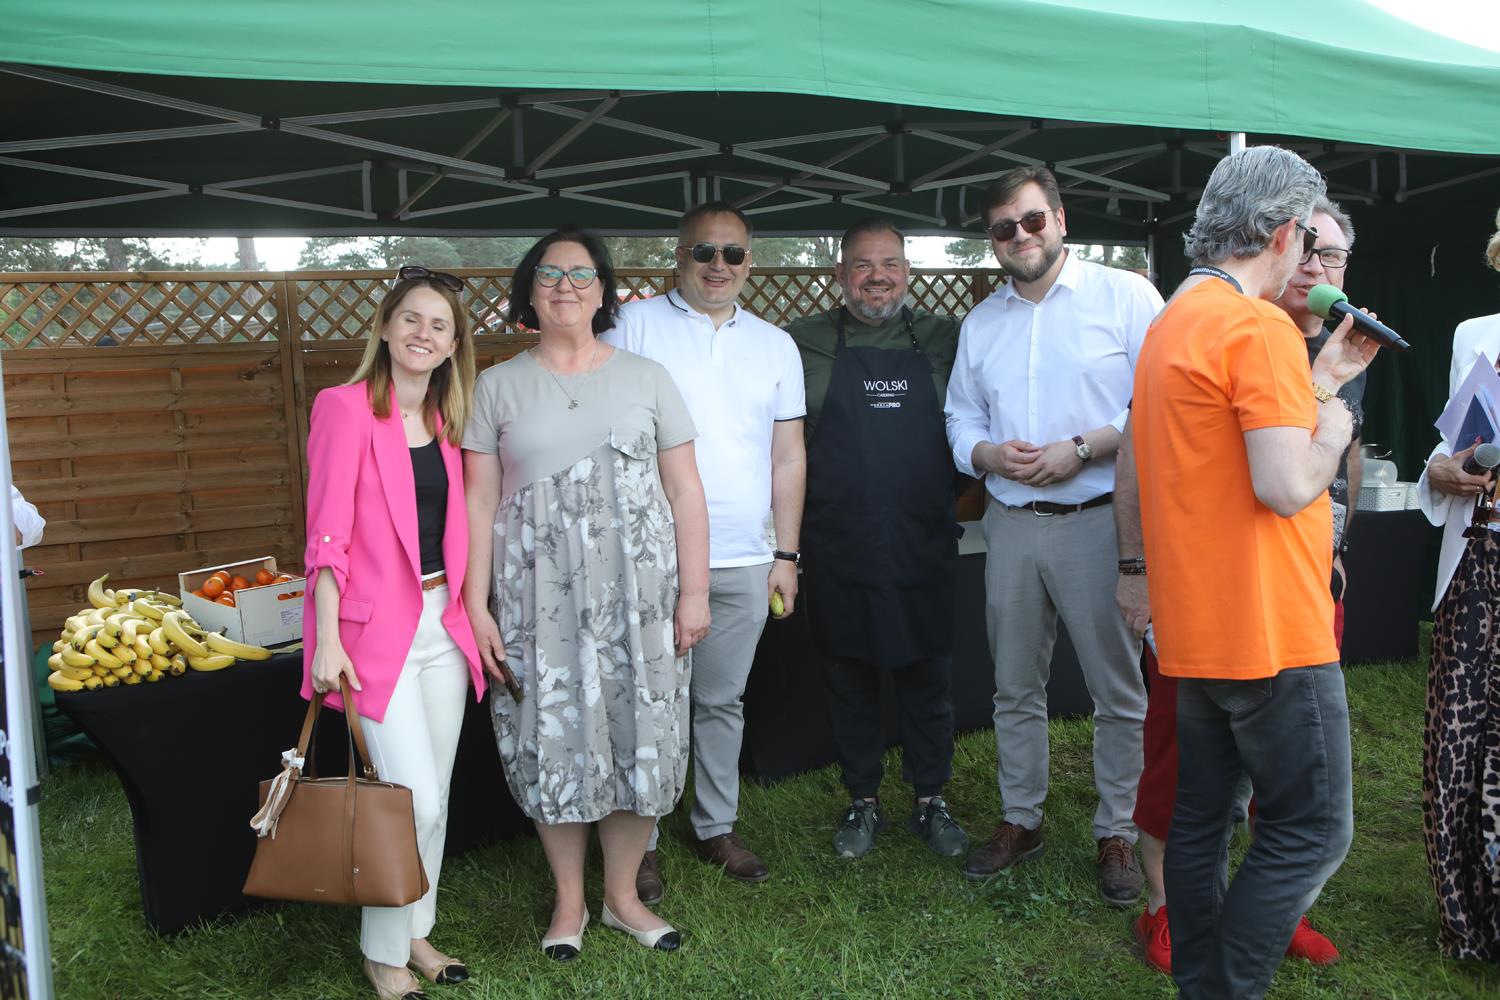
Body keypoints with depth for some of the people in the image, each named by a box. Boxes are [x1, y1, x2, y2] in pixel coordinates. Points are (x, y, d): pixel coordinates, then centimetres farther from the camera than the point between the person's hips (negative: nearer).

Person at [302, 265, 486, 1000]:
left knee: (433, 797, 13)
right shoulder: (345, 407, -8)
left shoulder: (443, 419, 11)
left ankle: (416, 932, 30)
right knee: (413, 801, -6)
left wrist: (467, 610, 10)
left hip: (444, 624, 7)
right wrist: (327, 637, -16)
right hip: (378, 628, -6)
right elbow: (327, 531, -12)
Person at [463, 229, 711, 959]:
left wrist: (694, 592, -2)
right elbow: (480, 502, 3)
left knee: (638, 735, 5)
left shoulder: (646, 378, 6)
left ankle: (622, 896, 25)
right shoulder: (499, 386, 6)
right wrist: (476, 604, -3)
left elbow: (685, 494, 4)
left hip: (637, 590, 1)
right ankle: (568, 902, 24)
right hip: (537, 594, 0)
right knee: (554, 740, 5)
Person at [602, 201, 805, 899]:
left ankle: (716, 828, 29)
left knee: (722, 701, 14)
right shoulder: (635, 325, 1)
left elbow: (788, 458, 13)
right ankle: (639, 840, 16)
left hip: (744, 561, 3)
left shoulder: (775, 345, 12)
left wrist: (786, 555, 8)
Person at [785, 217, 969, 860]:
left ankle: (930, 801, 27)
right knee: (848, 679, 10)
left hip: (924, 547, 1)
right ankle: (863, 802, 27)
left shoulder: (943, 339, 7)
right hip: (837, 552, -1)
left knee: (928, 675, 10)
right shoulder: (803, 343, 3)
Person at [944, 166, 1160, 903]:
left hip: (1098, 519, -5)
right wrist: (990, 454, -6)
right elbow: (961, 418, 16)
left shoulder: (1125, 296, -1)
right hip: (1011, 523, 5)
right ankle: (1020, 820, 27)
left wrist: (1082, 448, -16)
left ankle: (1117, 834, 15)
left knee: (1119, 688, 1)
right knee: (1014, 686, 12)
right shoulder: (980, 323, 15)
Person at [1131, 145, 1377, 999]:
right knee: (1313, 830, 0)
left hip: (1198, 630, 10)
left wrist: (1320, 380, 18)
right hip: (1271, 631, -10)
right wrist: (1331, 427, -4)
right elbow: (1286, 486, -22)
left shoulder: (1171, 323, 15)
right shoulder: (1259, 327, -15)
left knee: (1202, 818, 14)